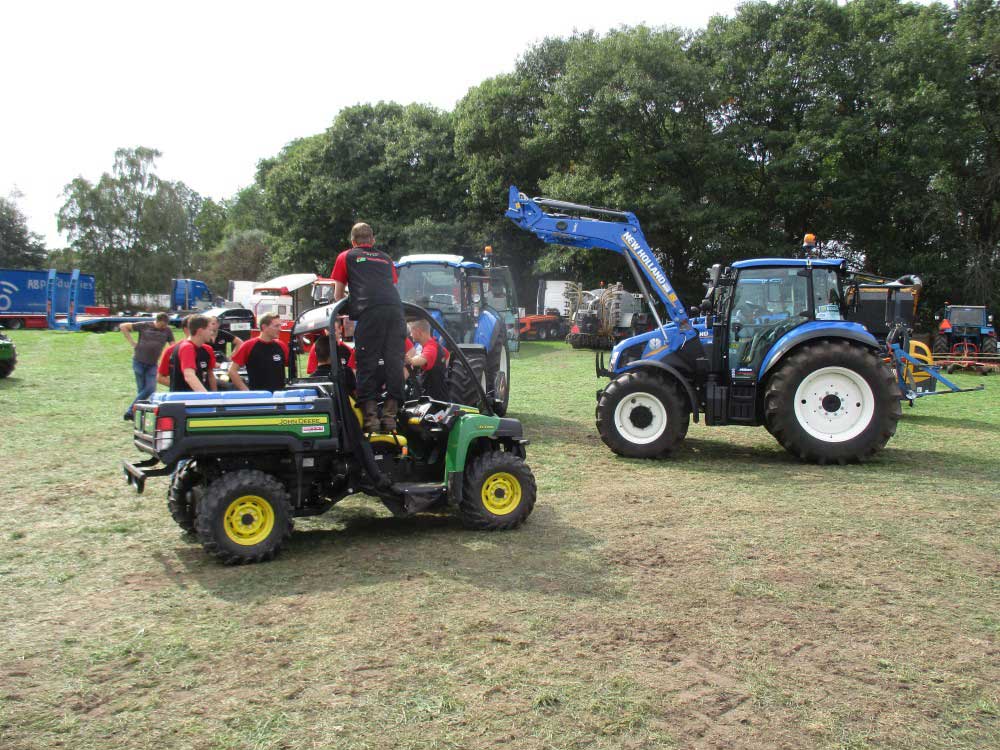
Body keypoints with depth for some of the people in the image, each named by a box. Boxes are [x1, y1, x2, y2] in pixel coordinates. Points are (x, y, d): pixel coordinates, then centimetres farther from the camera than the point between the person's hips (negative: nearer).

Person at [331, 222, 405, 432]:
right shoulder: (386, 259, 31)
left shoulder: (346, 257, 24)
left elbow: (338, 295, 28)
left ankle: (370, 415, -7)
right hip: (395, 308, 3)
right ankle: (390, 414, 0)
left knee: (368, 362, -2)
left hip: (369, 312, -3)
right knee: (394, 361, 2)